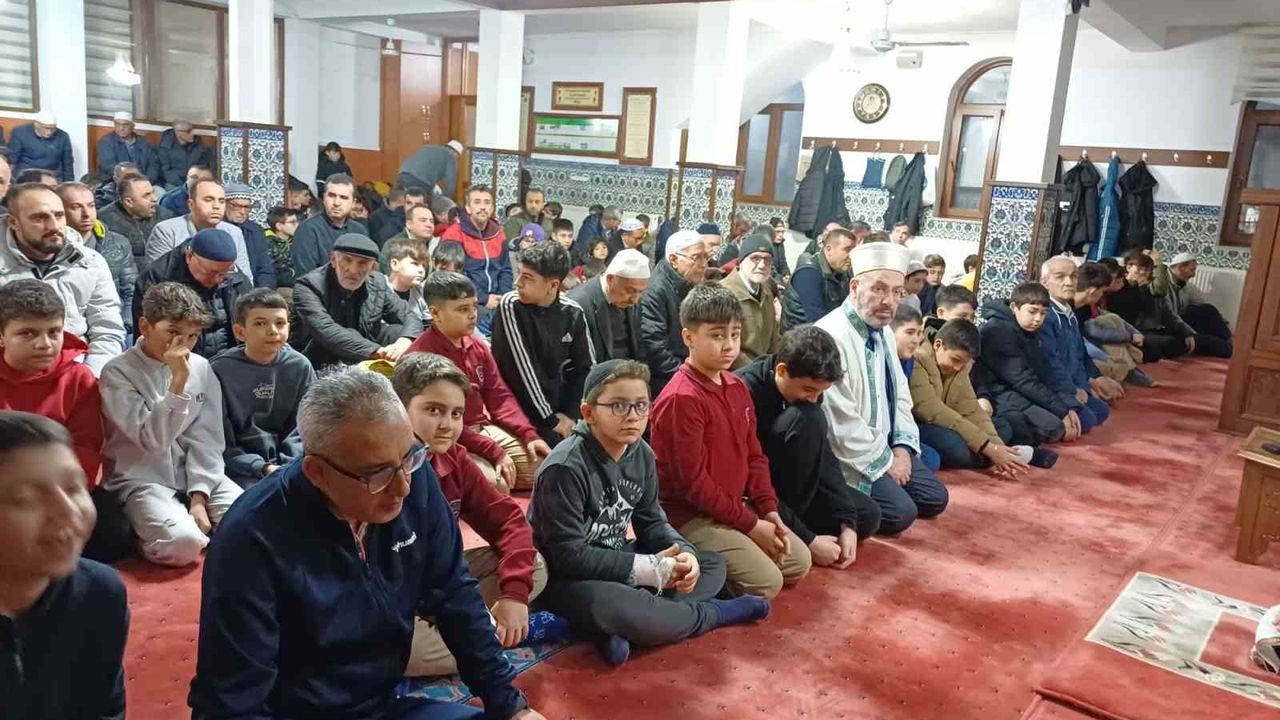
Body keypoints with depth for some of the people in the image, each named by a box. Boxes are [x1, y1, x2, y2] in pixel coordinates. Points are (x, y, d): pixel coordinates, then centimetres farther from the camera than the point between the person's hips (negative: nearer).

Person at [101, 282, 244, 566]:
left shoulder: (202, 368, 4)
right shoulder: (118, 373, -8)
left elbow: (207, 439, 2)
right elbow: (154, 439, -19)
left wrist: (198, 497, -10)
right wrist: (179, 380, -24)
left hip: (199, 476, 4)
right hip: (142, 480, -4)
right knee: (182, 543, -31)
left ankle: (200, 528, 9)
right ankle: (151, 537, 3)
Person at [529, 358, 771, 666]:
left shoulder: (641, 453, 0)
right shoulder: (565, 468, -24)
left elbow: (651, 521, 5)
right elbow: (568, 556, -25)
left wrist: (684, 552, -17)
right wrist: (649, 569, -25)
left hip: (620, 561, 8)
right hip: (568, 579, -8)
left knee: (712, 564, 3)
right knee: (611, 605, -40)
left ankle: (620, 627, -20)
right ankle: (714, 613, -11)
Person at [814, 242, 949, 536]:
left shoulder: (883, 331, 7)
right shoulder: (832, 336, -25)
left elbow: (899, 393, 14)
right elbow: (842, 423, -26)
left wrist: (902, 446, -1)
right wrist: (884, 462, -14)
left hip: (885, 446, 9)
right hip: (849, 456, -9)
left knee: (935, 499, 9)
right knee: (901, 512, -18)